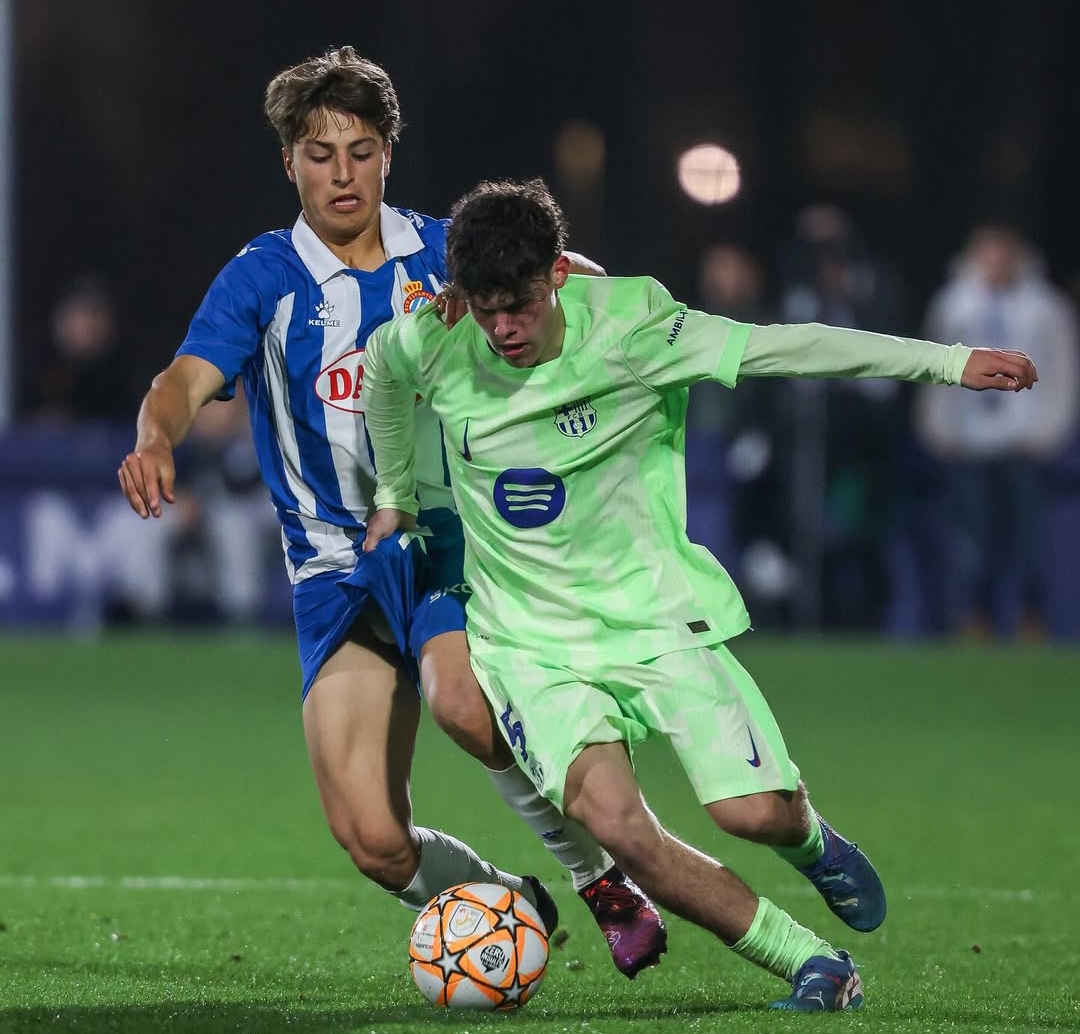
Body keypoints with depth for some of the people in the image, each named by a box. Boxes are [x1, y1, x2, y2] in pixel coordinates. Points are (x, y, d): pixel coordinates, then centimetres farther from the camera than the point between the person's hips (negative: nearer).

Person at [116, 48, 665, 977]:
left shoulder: (445, 255, 5)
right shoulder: (263, 279, 1)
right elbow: (188, 382, -14)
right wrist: (157, 439, -37)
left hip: (449, 537, -1)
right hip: (337, 568, 1)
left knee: (463, 701, -35)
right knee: (372, 839, -13)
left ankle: (603, 874, -11)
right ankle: (509, 905, 19)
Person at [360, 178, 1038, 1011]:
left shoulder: (626, 326, -15)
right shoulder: (430, 345, -8)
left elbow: (782, 348, -14)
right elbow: (382, 372, 16)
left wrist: (952, 363, -15)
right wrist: (395, 495, 28)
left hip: (654, 613, -1)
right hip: (534, 638, 1)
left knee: (756, 812, -16)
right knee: (613, 818, -26)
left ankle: (811, 843, 26)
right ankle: (814, 966, -12)